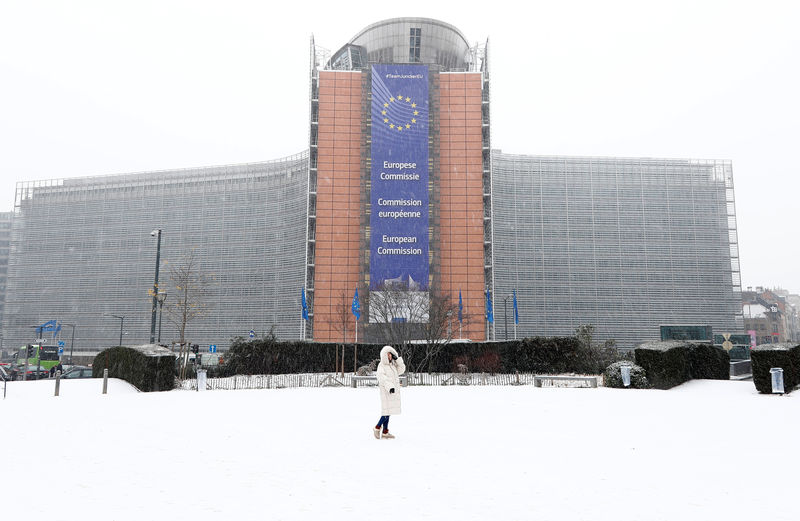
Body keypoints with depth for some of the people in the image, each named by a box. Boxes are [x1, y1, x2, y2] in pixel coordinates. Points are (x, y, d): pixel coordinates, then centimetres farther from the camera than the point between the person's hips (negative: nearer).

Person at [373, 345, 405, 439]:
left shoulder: (393, 364, 15)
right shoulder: (381, 365, -11)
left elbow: (401, 370, 10)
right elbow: (382, 377, -21)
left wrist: (398, 359, 0)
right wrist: (389, 387, -32)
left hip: (394, 391, 8)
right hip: (386, 391, -8)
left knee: (388, 411, 9)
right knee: (388, 410, -13)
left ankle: (385, 432, 14)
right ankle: (377, 428, 2)